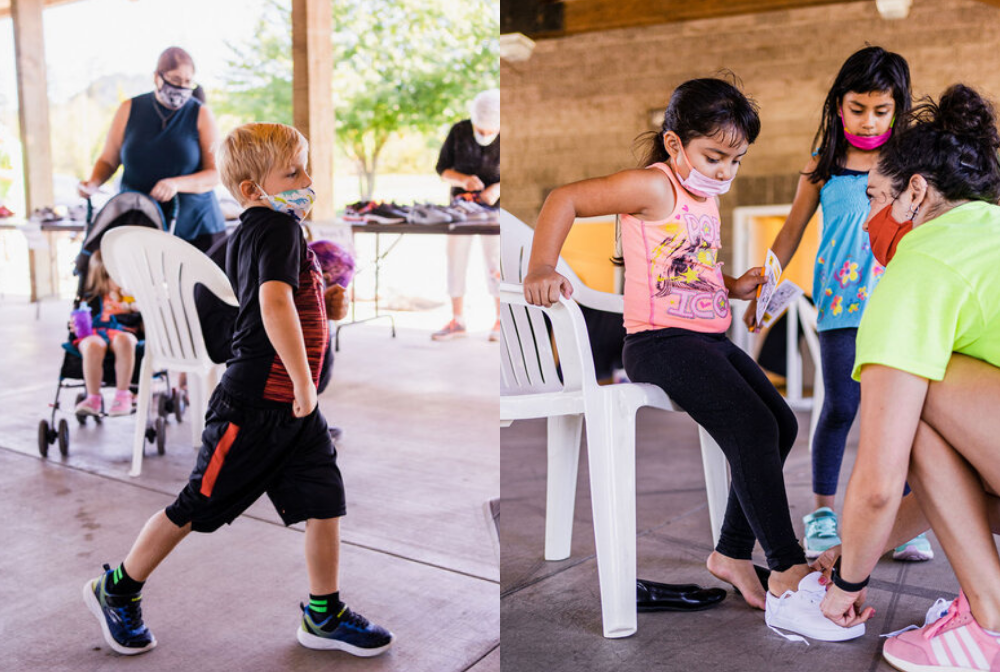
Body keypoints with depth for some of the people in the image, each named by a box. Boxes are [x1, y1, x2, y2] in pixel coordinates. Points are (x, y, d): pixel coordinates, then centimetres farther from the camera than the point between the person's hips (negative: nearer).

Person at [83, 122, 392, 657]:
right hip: (255, 403, -9)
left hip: (293, 409, 9)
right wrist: (303, 384, -29)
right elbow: (275, 304, -32)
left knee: (324, 502, 7)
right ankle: (116, 589, 27)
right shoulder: (279, 228, -17)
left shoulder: (246, 233, 12)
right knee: (198, 506, 6)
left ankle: (323, 616, 20)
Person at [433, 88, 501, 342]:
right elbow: (443, 168, 0)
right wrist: (463, 180, -20)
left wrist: (498, 188, -23)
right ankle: (457, 321, 13)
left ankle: (501, 321, 10)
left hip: (494, 208, -2)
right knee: (455, 260, 3)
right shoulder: (459, 132, -5)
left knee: (495, 264, -2)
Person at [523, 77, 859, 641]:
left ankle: (734, 553, 18)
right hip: (661, 342, -10)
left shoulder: (708, 200, 19)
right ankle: (789, 580, -19)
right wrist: (542, 270, -27)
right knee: (752, 427, -23)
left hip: (713, 341, 10)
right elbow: (565, 199, -15)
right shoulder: (654, 187, -9)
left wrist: (735, 287, 15)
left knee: (782, 422, 8)